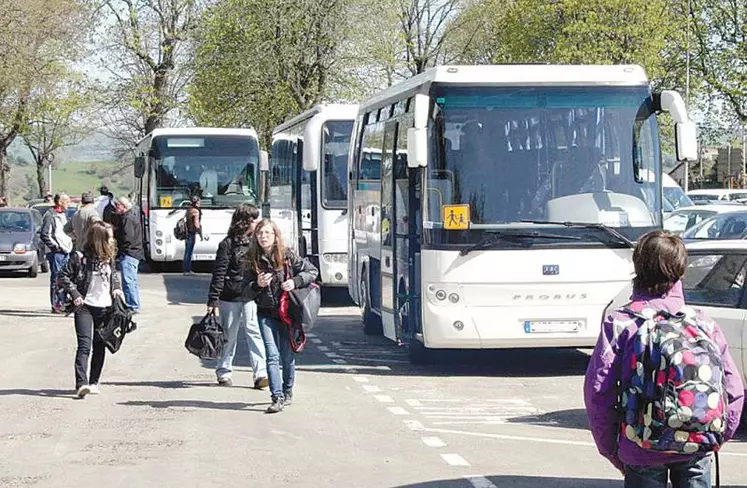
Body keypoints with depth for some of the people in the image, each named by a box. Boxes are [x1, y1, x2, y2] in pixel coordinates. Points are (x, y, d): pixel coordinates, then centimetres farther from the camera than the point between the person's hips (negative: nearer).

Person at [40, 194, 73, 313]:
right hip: (55, 253, -8)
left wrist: (69, 243, 15)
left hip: (65, 251, 8)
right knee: (56, 279, -6)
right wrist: (55, 246, -16)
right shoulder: (50, 215, -10)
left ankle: (62, 303, 17)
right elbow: (44, 235, -15)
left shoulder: (63, 214, 18)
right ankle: (55, 306, -3)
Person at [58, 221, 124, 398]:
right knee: (85, 345, -15)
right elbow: (63, 276, -5)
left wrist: (117, 287, 7)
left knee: (100, 347, 9)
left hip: (105, 308, 6)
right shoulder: (80, 257, -11)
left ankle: (93, 382, 20)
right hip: (84, 306, -5)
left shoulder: (109, 258, 7)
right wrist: (74, 294, -14)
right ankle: (81, 384, -22)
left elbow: (115, 273, 25)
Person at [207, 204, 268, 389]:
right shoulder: (227, 245, -6)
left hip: (251, 297, 3)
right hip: (230, 297, -3)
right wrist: (213, 300, -10)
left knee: (254, 332, -8)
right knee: (229, 334, 8)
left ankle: (260, 373, -12)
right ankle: (223, 371, 23)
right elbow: (219, 273, -7)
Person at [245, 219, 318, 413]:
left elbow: (312, 271, 2)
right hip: (266, 313, 1)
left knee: (287, 356, 8)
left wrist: (295, 282, -13)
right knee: (272, 356, -10)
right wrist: (258, 284, -14)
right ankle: (277, 398, -13)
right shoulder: (253, 260, 1)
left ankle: (287, 392, 29)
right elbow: (246, 288, 7)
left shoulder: (288, 256, -4)